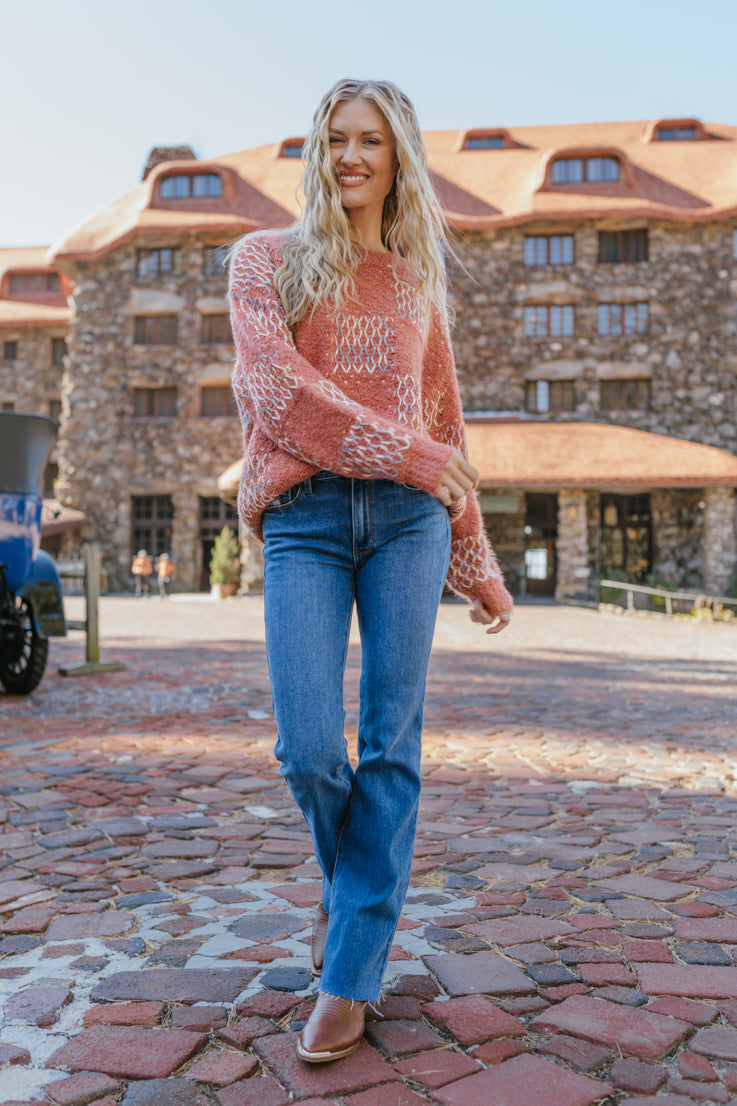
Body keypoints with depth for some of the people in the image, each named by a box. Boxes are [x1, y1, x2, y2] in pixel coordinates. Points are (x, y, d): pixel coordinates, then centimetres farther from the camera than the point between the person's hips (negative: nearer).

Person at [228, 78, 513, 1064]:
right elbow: (273, 384, -7)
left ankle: (352, 977, 7)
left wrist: (480, 568, 18)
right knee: (311, 753, -9)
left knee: (391, 744, -3)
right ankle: (350, 876, 26)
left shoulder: (419, 285, 18)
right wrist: (402, 449, -12)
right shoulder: (266, 259, 11)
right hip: (304, 519, -2)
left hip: (407, 516, 2)